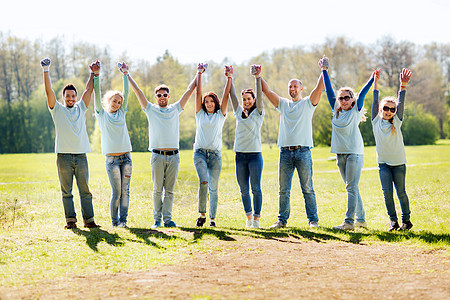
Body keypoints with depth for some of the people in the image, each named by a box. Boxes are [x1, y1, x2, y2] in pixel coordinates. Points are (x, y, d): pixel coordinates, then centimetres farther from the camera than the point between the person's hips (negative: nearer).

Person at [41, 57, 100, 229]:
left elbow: (88, 90, 15)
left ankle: (89, 219, 3)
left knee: (85, 190, 1)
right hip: (64, 156, -2)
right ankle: (70, 220, 3)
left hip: (81, 155, 2)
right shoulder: (57, 109, 8)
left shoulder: (80, 108, 17)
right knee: (66, 191, 0)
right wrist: (46, 71, -8)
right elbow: (49, 91, -1)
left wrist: (93, 73, 13)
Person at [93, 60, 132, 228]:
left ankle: (123, 219, 6)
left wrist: (125, 74, 9)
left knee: (125, 191, 1)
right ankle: (114, 221, 8)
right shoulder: (101, 114, 6)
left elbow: (126, 93, 13)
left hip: (126, 157, 4)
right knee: (116, 192, -5)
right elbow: (97, 94, -1)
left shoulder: (121, 113, 15)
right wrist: (96, 75, -7)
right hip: (111, 159, -4)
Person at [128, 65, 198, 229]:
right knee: (157, 189, 1)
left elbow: (190, 90, 13)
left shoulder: (175, 109, 12)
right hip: (157, 155, -1)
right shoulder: (150, 109, 8)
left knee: (170, 190, 3)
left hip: (173, 155, 1)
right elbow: (137, 91, 6)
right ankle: (157, 219, 7)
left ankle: (167, 218, 6)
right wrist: (127, 75, 5)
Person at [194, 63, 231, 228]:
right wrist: (199, 74, 3)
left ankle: (212, 218, 11)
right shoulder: (200, 114, 10)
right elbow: (198, 93, 6)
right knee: (204, 182, -19)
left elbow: (226, 95, 3)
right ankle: (202, 214, -7)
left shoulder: (220, 115, 10)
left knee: (213, 187, 2)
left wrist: (229, 78, -2)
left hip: (215, 154, 1)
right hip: (200, 152, -1)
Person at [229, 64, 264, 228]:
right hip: (240, 155, 4)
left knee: (256, 188, -6)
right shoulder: (239, 113, 12)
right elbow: (232, 95, 9)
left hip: (255, 154, -4)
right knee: (244, 190, 7)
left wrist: (257, 77, -20)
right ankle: (248, 217, 19)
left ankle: (256, 218, -2)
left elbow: (259, 95, -10)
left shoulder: (258, 113, 2)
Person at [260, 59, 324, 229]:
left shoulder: (308, 103, 7)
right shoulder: (283, 104, 16)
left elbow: (319, 88, -5)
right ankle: (282, 220, 12)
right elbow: (266, 91, 11)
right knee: (284, 189, 6)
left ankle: (313, 220, 4)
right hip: (285, 151, 3)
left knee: (307, 189, 0)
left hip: (303, 151, -3)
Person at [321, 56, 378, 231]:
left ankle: (349, 221, -17)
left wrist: (372, 79, -20)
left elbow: (362, 94, -10)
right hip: (340, 154, 6)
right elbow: (329, 90, 12)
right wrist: (324, 70, 12)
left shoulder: (355, 111, 0)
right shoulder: (336, 111, 12)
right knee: (352, 188, 9)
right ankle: (361, 219, 16)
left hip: (355, 153, -6)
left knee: (351, 187, -11)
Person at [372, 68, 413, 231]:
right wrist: (375, 82, -9)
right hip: (383, 163, 1)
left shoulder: (397, 121, -1)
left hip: (398, 162, -1)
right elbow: (375, 101, -2)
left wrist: (403, 85, -23)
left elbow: (401, 103, -11)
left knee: (400, 192, 2)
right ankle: (393, 221, 3)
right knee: (387, 192, -7)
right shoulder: (376, 121, 2)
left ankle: (406, 220, 16)